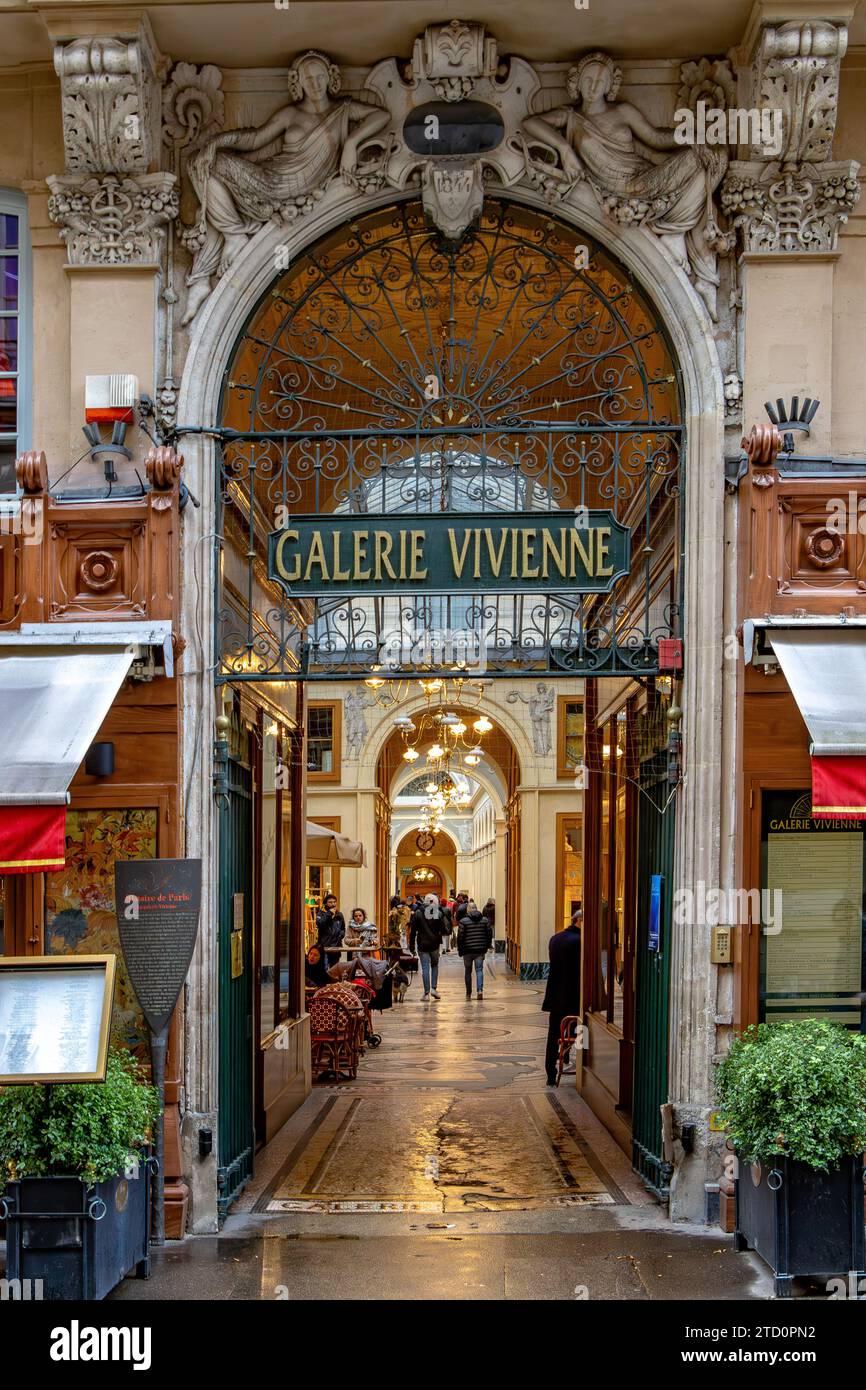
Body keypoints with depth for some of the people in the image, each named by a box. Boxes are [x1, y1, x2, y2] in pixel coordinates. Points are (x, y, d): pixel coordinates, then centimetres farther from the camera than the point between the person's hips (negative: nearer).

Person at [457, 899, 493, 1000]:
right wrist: (487, 946, 15)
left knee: (468, 971, 10)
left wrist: (460, 950, 3)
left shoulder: (463, 921, -6)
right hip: (480, 950, 2)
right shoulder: (485, 920, 4)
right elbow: (489, 934, 6)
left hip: (468, 950, -2)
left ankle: (468, 993, 15)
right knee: (479, 970, 2)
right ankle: (480, 989, -19)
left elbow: (460, 936, -7)